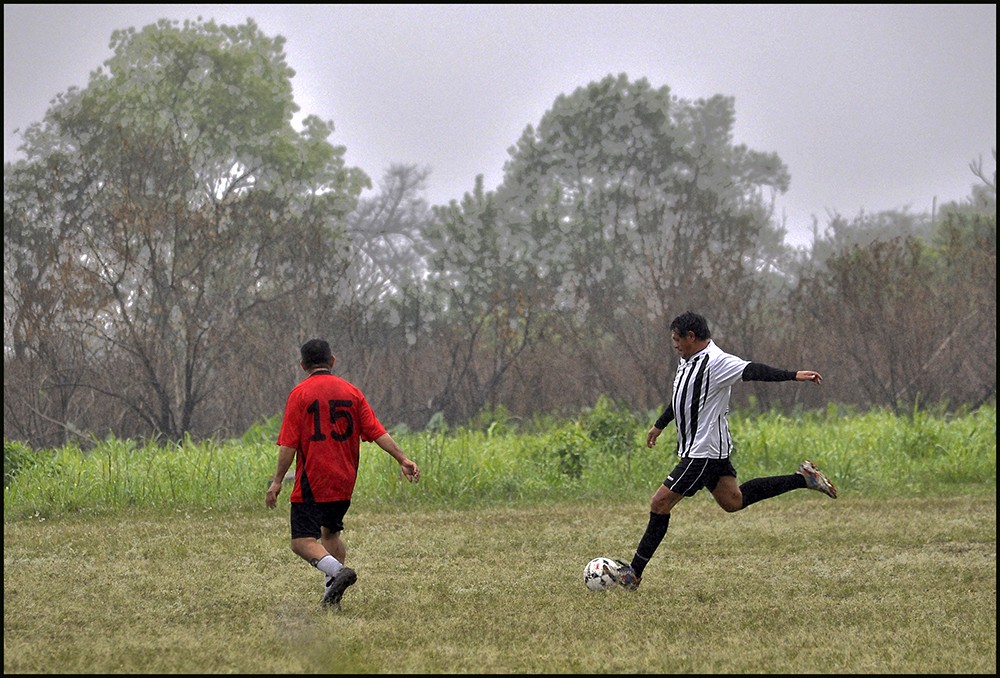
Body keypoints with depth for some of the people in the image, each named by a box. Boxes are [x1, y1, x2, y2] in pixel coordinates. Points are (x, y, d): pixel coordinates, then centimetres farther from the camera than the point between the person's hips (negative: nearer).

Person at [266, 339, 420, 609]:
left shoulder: (300, 394, -6)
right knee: (330, 532, 23)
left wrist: (277, 481, -6)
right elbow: (376, 432, 1)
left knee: (303, 541, -7)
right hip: (344, 482, 6)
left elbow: (289, 444, -10)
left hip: (312, 483, -6)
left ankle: (338, 570, -30)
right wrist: (403, 459, 1)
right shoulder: (351, 392, 7)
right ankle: (332, 595, 17)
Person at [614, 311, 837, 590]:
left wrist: (793, 376, -42)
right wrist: (659, 425, 39)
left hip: (703, 451, -10)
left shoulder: (715, 362, -19)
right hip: (699, 449, 10)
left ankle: (634, 573, -4)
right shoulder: (688, 361, 12)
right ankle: (803, 478, 16)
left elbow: (752, 371, -31)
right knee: (733, 501, 15)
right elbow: (680, 398, 29)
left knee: (660, 503, -8)